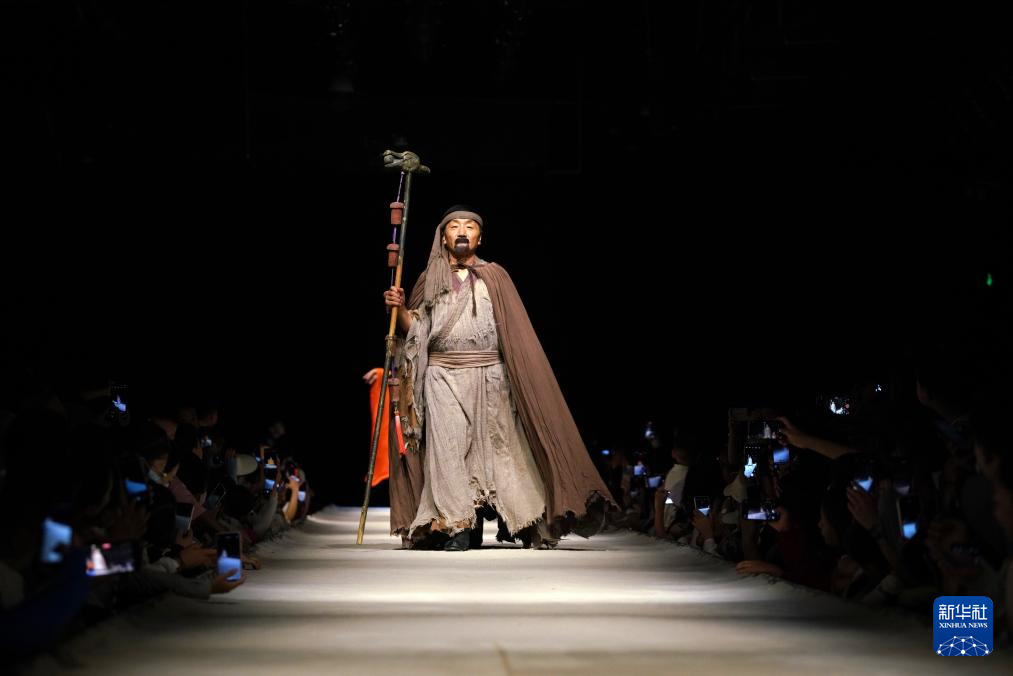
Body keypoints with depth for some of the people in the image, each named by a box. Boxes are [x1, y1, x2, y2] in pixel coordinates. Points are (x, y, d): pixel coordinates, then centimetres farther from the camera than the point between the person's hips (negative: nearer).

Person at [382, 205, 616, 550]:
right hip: (442, 378, 1)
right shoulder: (430, 279, 14)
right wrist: (400, 308, -7)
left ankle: (530, 522, 2)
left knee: (502, 444, -3)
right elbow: (414, 329, 13)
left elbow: (516, 330, 6)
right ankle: (457, 528, -9)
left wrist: (524, 376, -3)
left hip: (489, 376, -1)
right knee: (448, 449, -9)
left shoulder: (495, 276, 11)